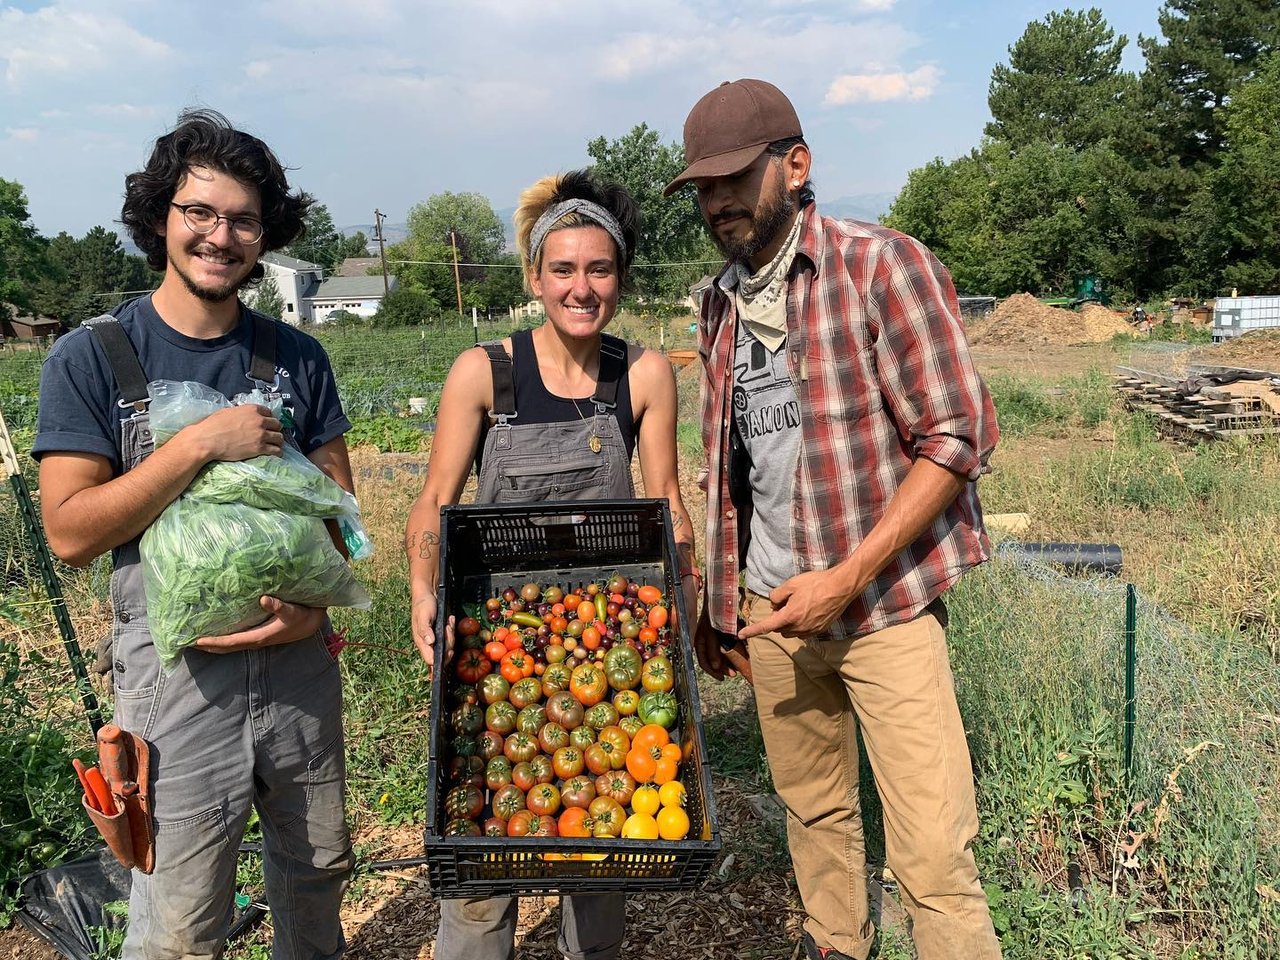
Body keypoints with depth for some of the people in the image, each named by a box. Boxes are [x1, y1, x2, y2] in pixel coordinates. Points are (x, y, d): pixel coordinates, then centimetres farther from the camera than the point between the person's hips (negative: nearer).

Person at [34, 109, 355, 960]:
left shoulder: (297, 360, 3)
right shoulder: (93, 357, -6)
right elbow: (70, 532, -12)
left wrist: (312, 607, -13)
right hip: (177, 675, -3)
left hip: (298, 662, 4)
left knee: (319, 874, 20)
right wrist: (203, 443, -21)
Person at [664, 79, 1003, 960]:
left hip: (884, 602, -5)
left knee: (933, 855, -5)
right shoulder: (722, 303, 9)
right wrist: (714, 598, 15)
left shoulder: (884, 266, -10)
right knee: (813, 810, 18)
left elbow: (957, 438, -12)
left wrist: (847, 579, -17)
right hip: (770, 606, 5)